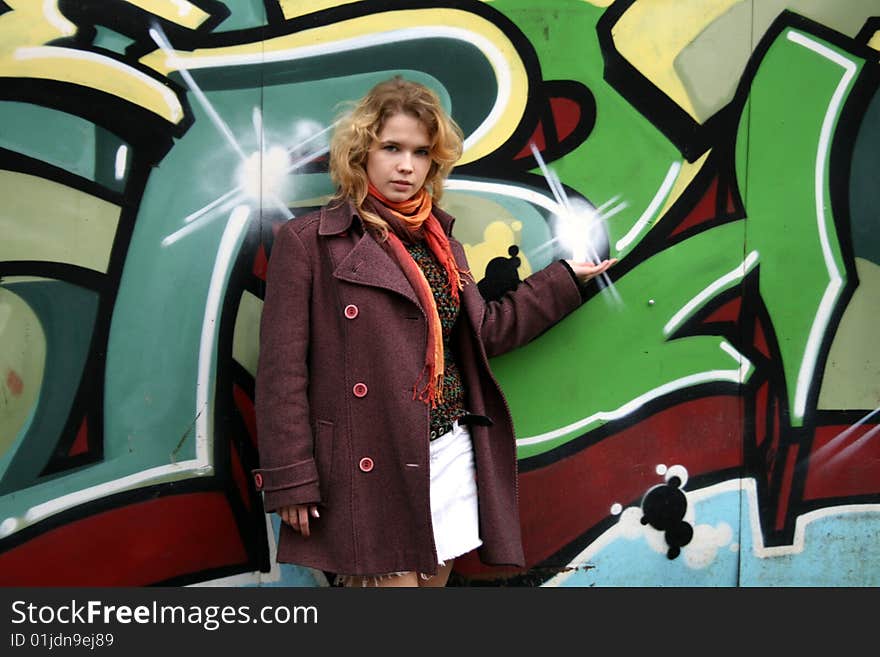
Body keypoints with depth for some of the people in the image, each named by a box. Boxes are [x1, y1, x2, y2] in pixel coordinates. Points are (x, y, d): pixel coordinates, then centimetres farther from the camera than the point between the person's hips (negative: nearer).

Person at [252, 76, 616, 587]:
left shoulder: (441, 241, 13)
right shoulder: (308, 240, -5)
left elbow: (485, 332, 16)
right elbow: (283, 370, -8)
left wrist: (567, 278, 20)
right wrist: (291, 481, -11)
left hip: (451, 460, 6)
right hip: (370, 468, -6)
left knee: (435, 576, 15)